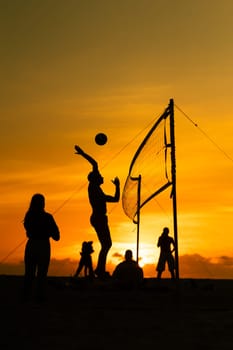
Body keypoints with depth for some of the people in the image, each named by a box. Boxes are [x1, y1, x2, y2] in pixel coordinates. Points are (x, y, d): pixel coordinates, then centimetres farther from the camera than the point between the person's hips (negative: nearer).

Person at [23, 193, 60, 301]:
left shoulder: (28, 216, -1)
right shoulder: (47, 217, -12)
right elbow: (56, 236, -6)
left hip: (31, 245, 4)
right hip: (43, 246, -3)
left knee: (29, 271, 12)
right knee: (42, 272, 5)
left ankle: (26, 294, 10)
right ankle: (40, 295, 2)